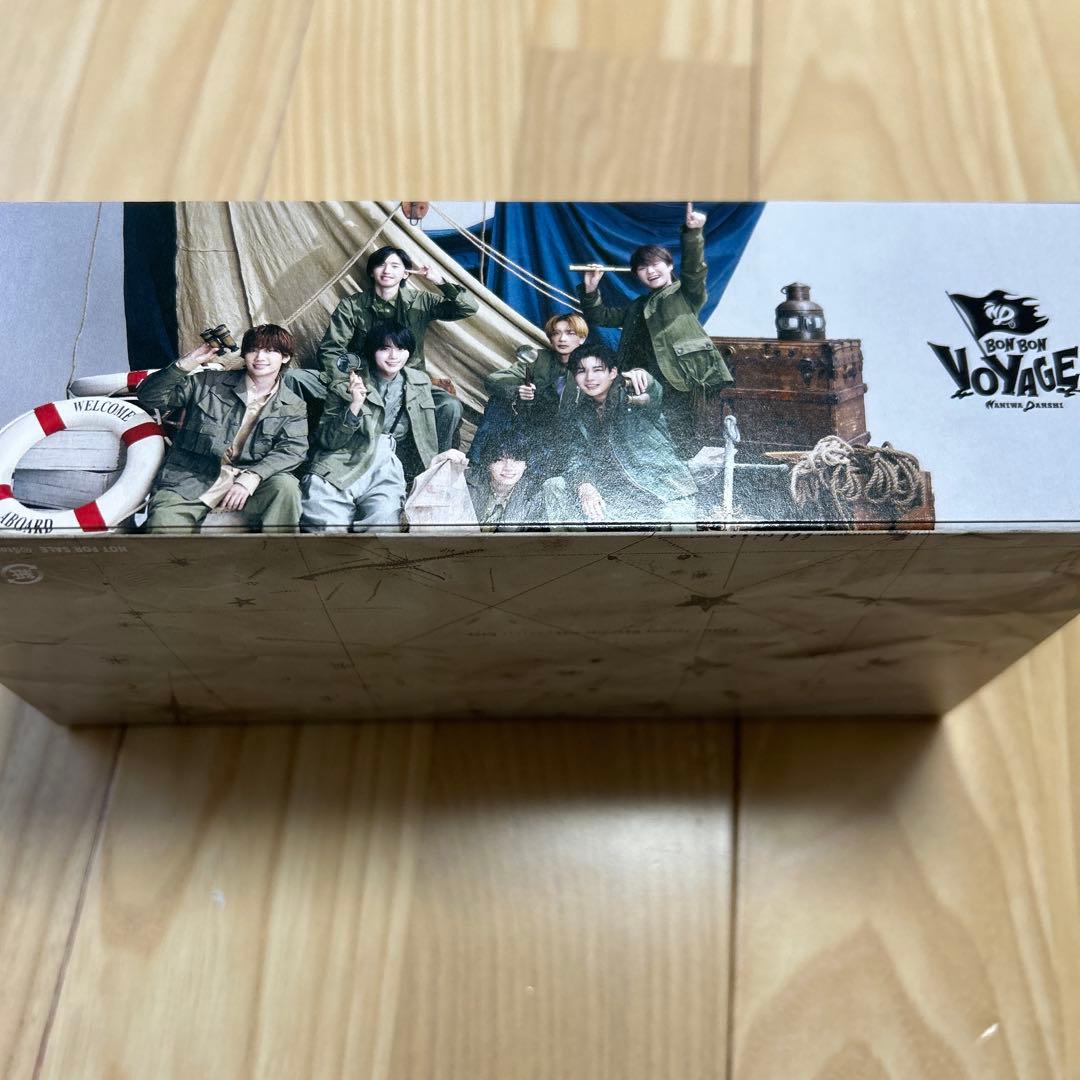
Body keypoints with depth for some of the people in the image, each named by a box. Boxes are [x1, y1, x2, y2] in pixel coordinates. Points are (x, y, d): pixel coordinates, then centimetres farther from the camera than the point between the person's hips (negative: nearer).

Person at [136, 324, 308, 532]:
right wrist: (186, 364, -10)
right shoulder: (209, 383, 8)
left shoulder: (293, 407, 9)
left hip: (243, 483, 1)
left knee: (285, 485, -30)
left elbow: (293, 448, -7)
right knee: (163, 525, -29)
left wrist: (251, 477, -23)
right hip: (189, 481, -1)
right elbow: (148, 397, 6)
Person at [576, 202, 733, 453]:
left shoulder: (687, 295, 15)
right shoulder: (636, 308, 31)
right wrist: (590, 292, 12)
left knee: (685, 448, -17)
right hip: (645, 385, 5)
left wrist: (693, 233, -20)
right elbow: (600, 317, 31)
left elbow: (694, 269, -3)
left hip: (679, 382, -5)